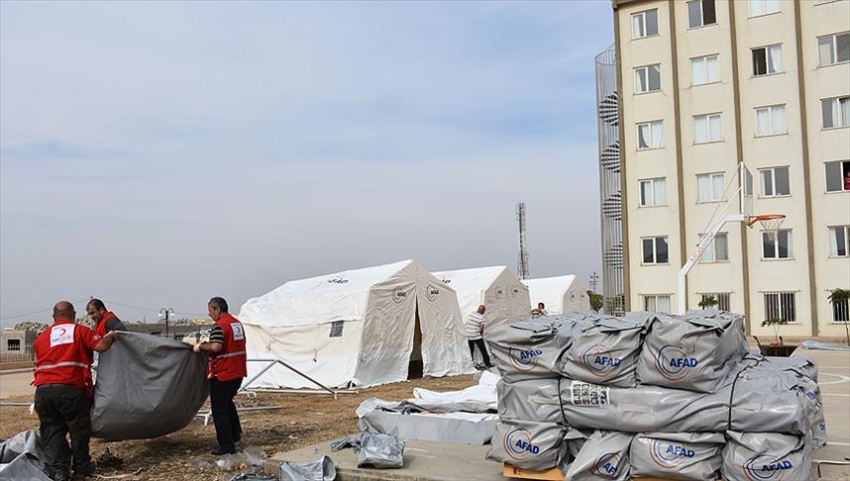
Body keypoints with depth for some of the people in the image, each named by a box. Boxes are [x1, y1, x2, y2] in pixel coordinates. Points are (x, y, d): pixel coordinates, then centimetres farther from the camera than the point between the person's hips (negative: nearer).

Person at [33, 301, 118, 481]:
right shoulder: (81, 331, 5)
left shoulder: (40, 338, 18)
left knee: (51, 432, 11)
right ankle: (81, 466, 24)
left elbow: (40, 362, 17)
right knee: (79, 428, 13)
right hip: (69, 388, -3)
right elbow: (101, 346, -7)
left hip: (42, 390, 3)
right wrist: (111, 337, 12)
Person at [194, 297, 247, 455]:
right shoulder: (237, 323, 11)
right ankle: (235, 434, 31)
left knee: (219, 409, 1)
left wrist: (201, 347, -12)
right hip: (238, 372, 9)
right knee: (228, 403, 26)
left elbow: (216, 347, -29)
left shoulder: (219, 326, -16)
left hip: (222, 375, -9)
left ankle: (227, 445, 2)